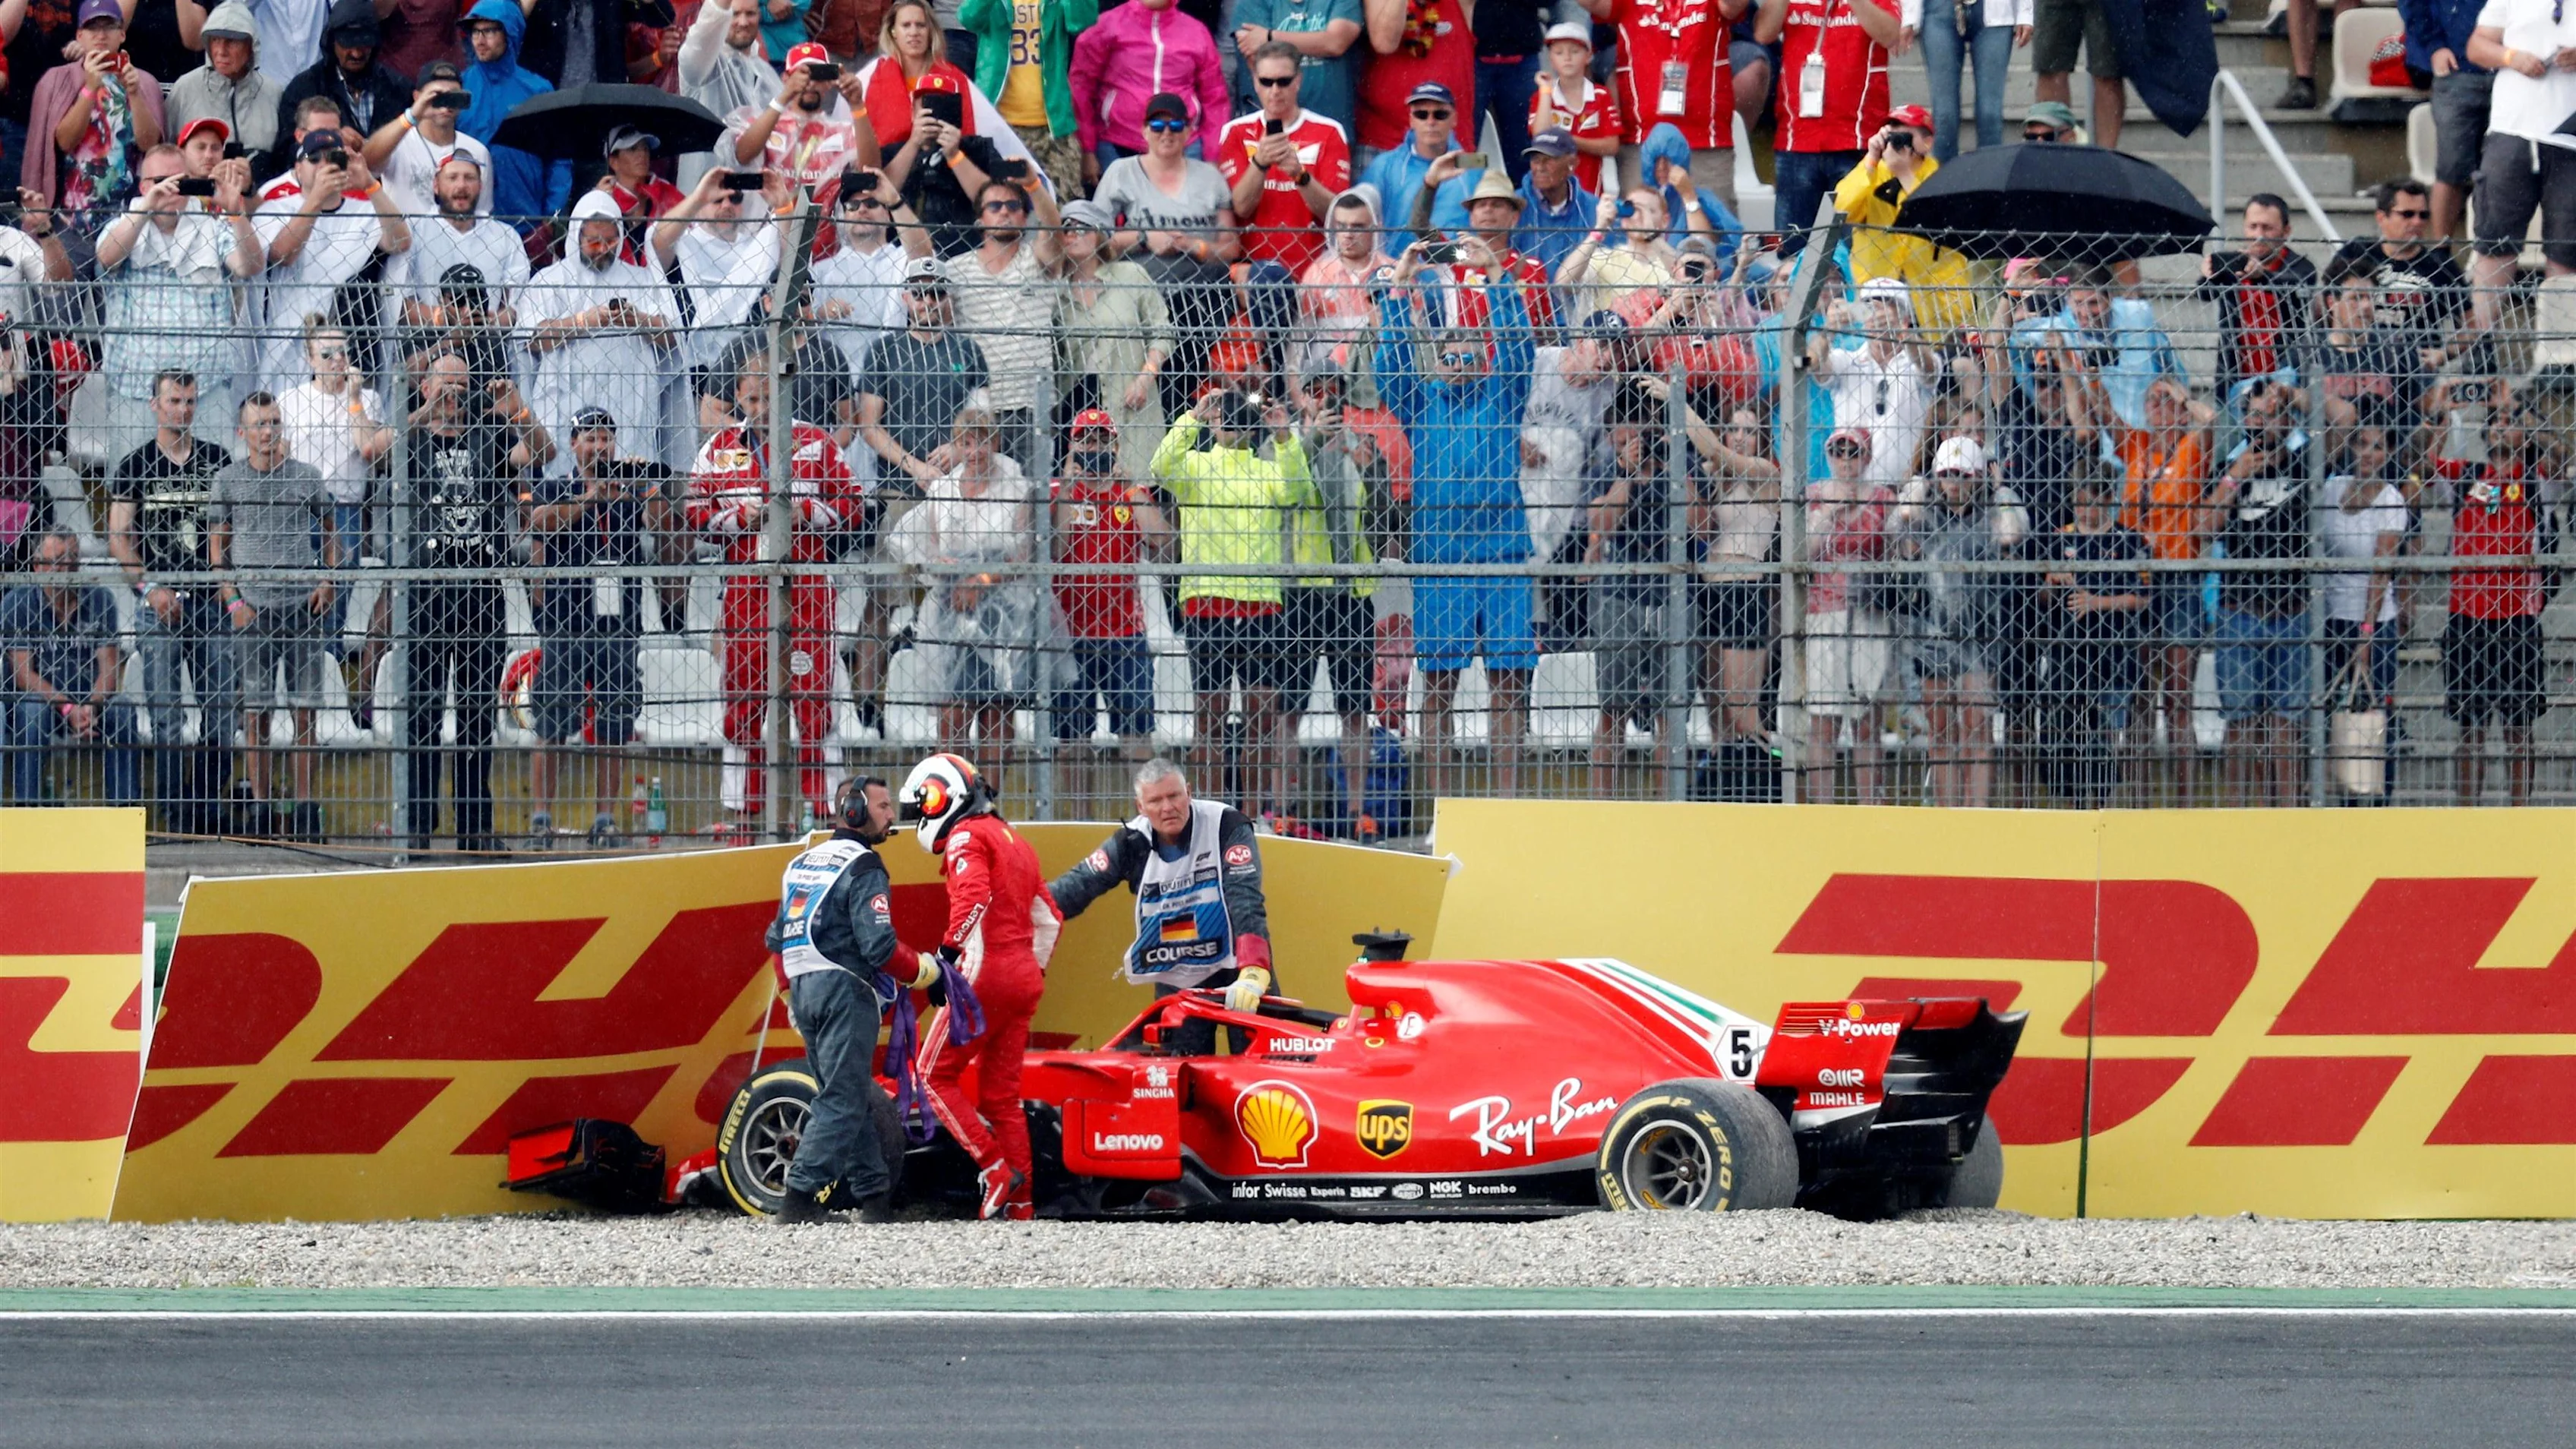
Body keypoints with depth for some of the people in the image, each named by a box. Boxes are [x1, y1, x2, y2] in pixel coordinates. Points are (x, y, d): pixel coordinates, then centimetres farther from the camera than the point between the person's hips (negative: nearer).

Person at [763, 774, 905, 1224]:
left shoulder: (803, 863, 18)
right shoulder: (863, 868, -8)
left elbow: (778, 937, 22)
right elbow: (878, 945, -17)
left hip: (805, 989, 9)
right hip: (846, 990, -9)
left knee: (853, 1100, 14)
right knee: (842, 1100, -10)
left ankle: (874, 1195, 14)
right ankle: (801, 1197, -18)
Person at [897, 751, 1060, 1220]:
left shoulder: (965, 837, -4)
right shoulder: (1011, 839, 23)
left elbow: (974, 897, -23)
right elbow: (1049, 919, 25)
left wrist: (945, 956, -24)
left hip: (984, 976, -8)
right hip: (1024, 979, 8)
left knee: (935, 1075, -1)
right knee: (1001, 1094, 10)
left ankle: (994, 1168, -11)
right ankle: (1020, 1203, 6)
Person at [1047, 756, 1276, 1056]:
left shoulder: (1227, 827, -18)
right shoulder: (1132, 843, -8)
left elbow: (1246, 900, -27)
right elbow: (1077, 886, -12)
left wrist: (1253, 974, -40)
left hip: (1235, 969, -3)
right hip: (1176, 980, 3)